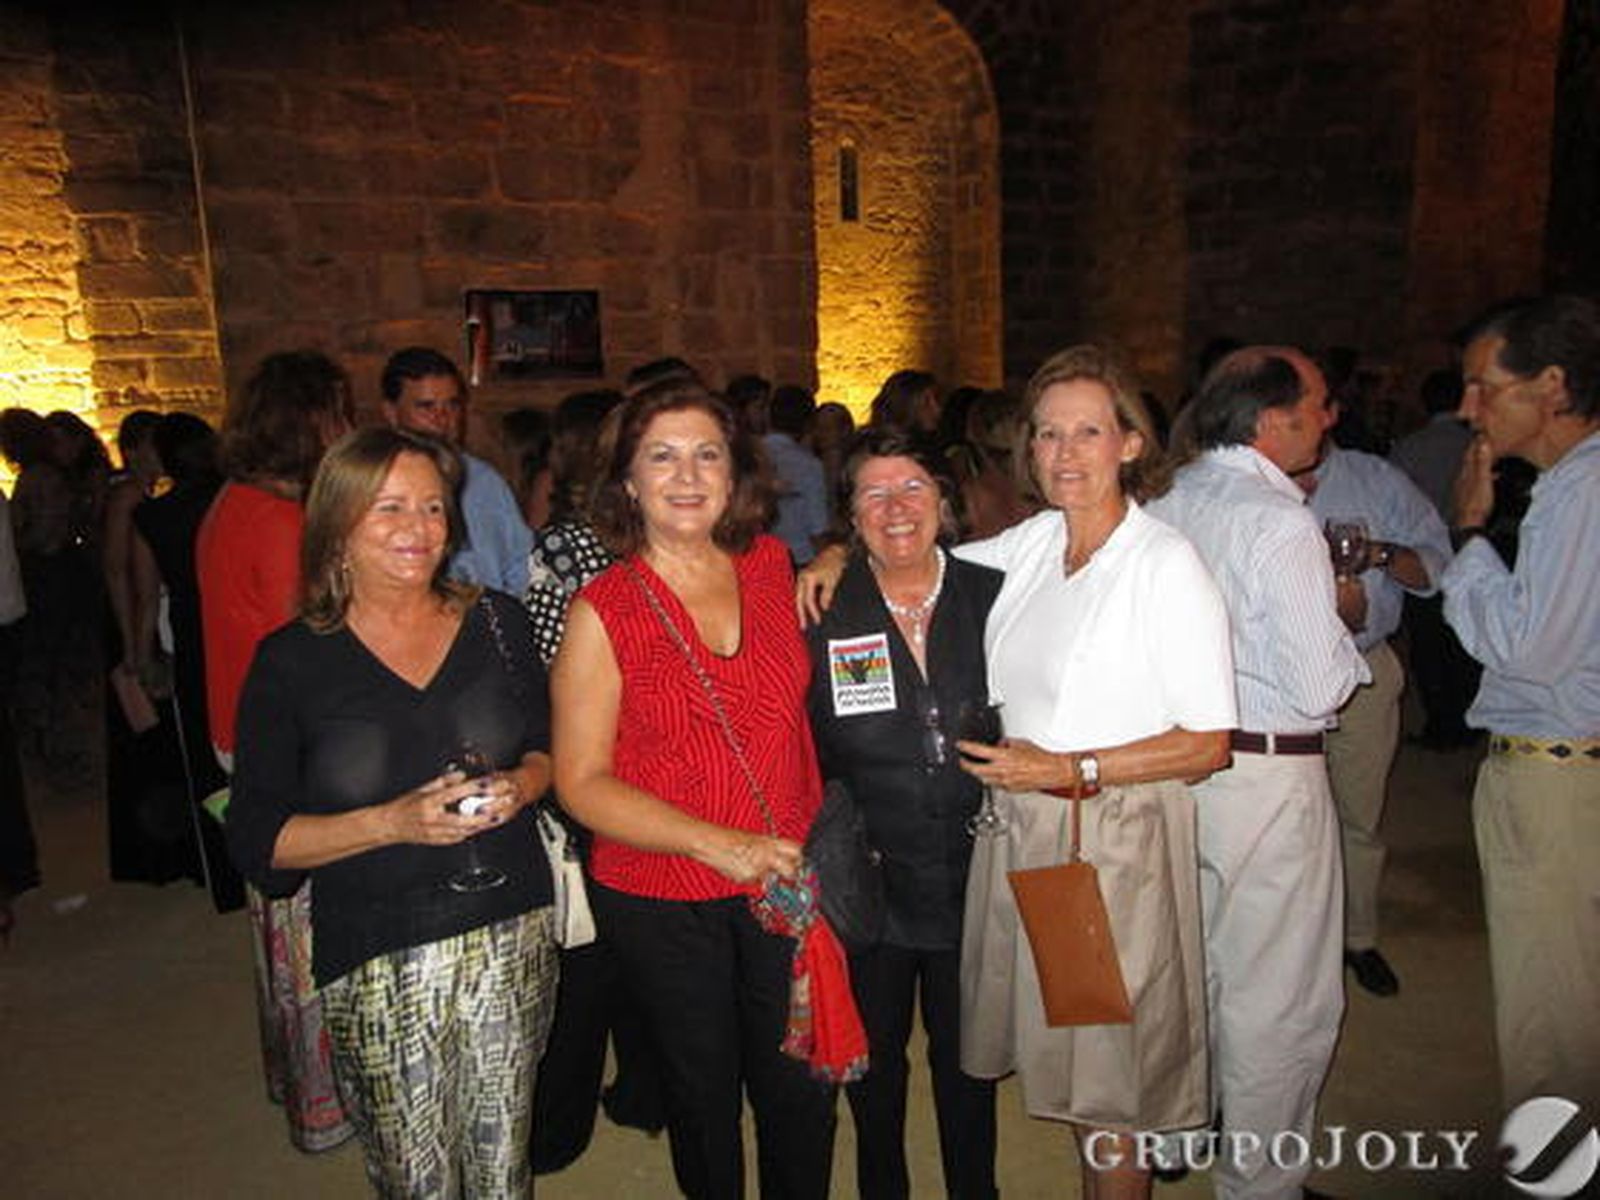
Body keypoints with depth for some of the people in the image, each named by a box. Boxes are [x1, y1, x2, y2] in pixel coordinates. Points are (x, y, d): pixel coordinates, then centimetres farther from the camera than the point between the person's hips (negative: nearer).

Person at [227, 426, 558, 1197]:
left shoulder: (497, 622, 3)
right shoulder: (291, 661, -4)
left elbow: (548, 748, 14)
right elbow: (257, 840, -4)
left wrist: (520, 783, -8)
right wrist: (392, 823, -18)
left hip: (512, 933, 2)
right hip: (379, 959, -2)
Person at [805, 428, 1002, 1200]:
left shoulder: (992, 597, -4)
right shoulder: (822, 616, -8)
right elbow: (803, 755, -2)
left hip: (974, 876, 1)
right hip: (871, 884, 0)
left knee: (967, 1058, 19)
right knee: (873, 1061, 19)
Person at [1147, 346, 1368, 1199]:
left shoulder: (1167, 504, 3)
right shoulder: (1280, 521, -19)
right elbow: (1321, 689, -18)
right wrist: (1344, 616, 1)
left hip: (1174, 763, 8)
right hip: (1268, 773, -8)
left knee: (1192, 969, 23)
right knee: (1280, 998, 10)